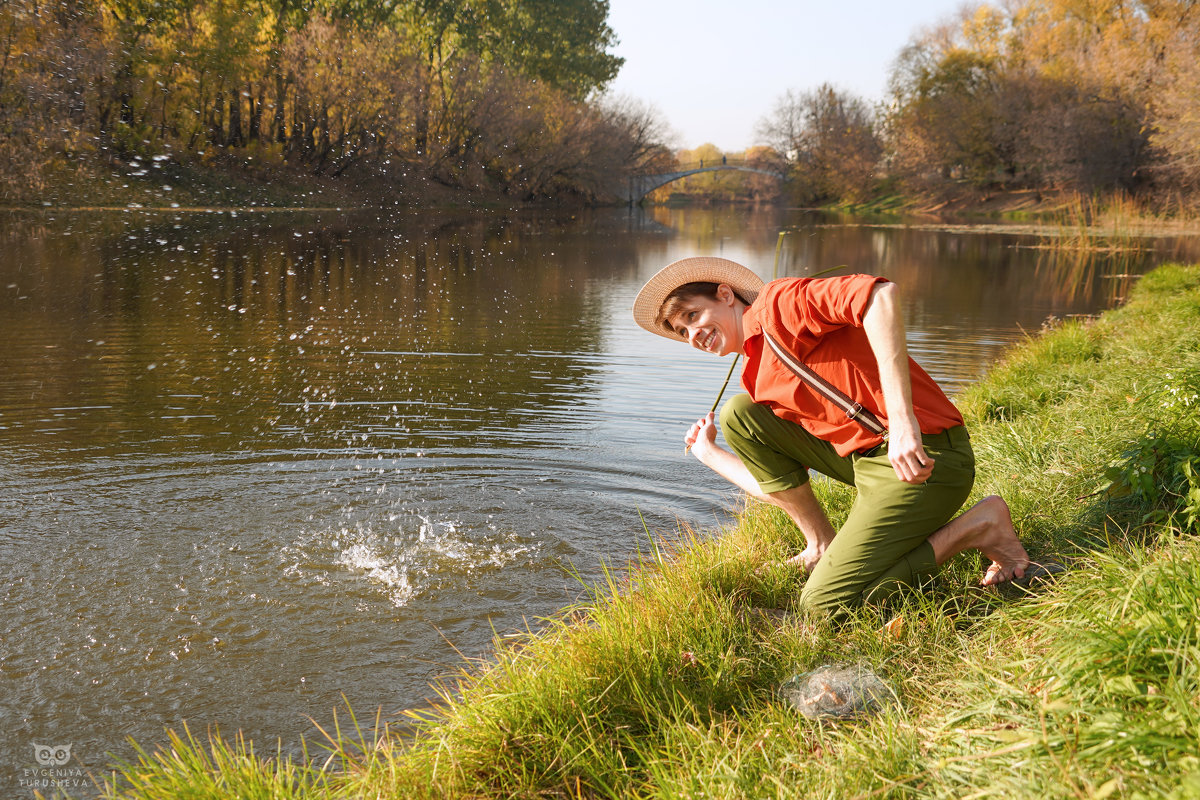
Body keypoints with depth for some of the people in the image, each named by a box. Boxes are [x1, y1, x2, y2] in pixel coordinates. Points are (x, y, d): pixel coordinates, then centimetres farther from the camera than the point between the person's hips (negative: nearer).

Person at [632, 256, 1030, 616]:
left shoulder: (777, 303, -7)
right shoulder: (758, 378, 18)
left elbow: (880, 294, -26)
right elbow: (774, 485, 19)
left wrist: (902, 418, -31)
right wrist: (709, 454, 29)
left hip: (921, 458, -9)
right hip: (865, 460, 9)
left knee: (826, 602, -9)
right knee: (737, 413, 8)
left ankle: (978, 527, 1)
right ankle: (822, 545, 11)